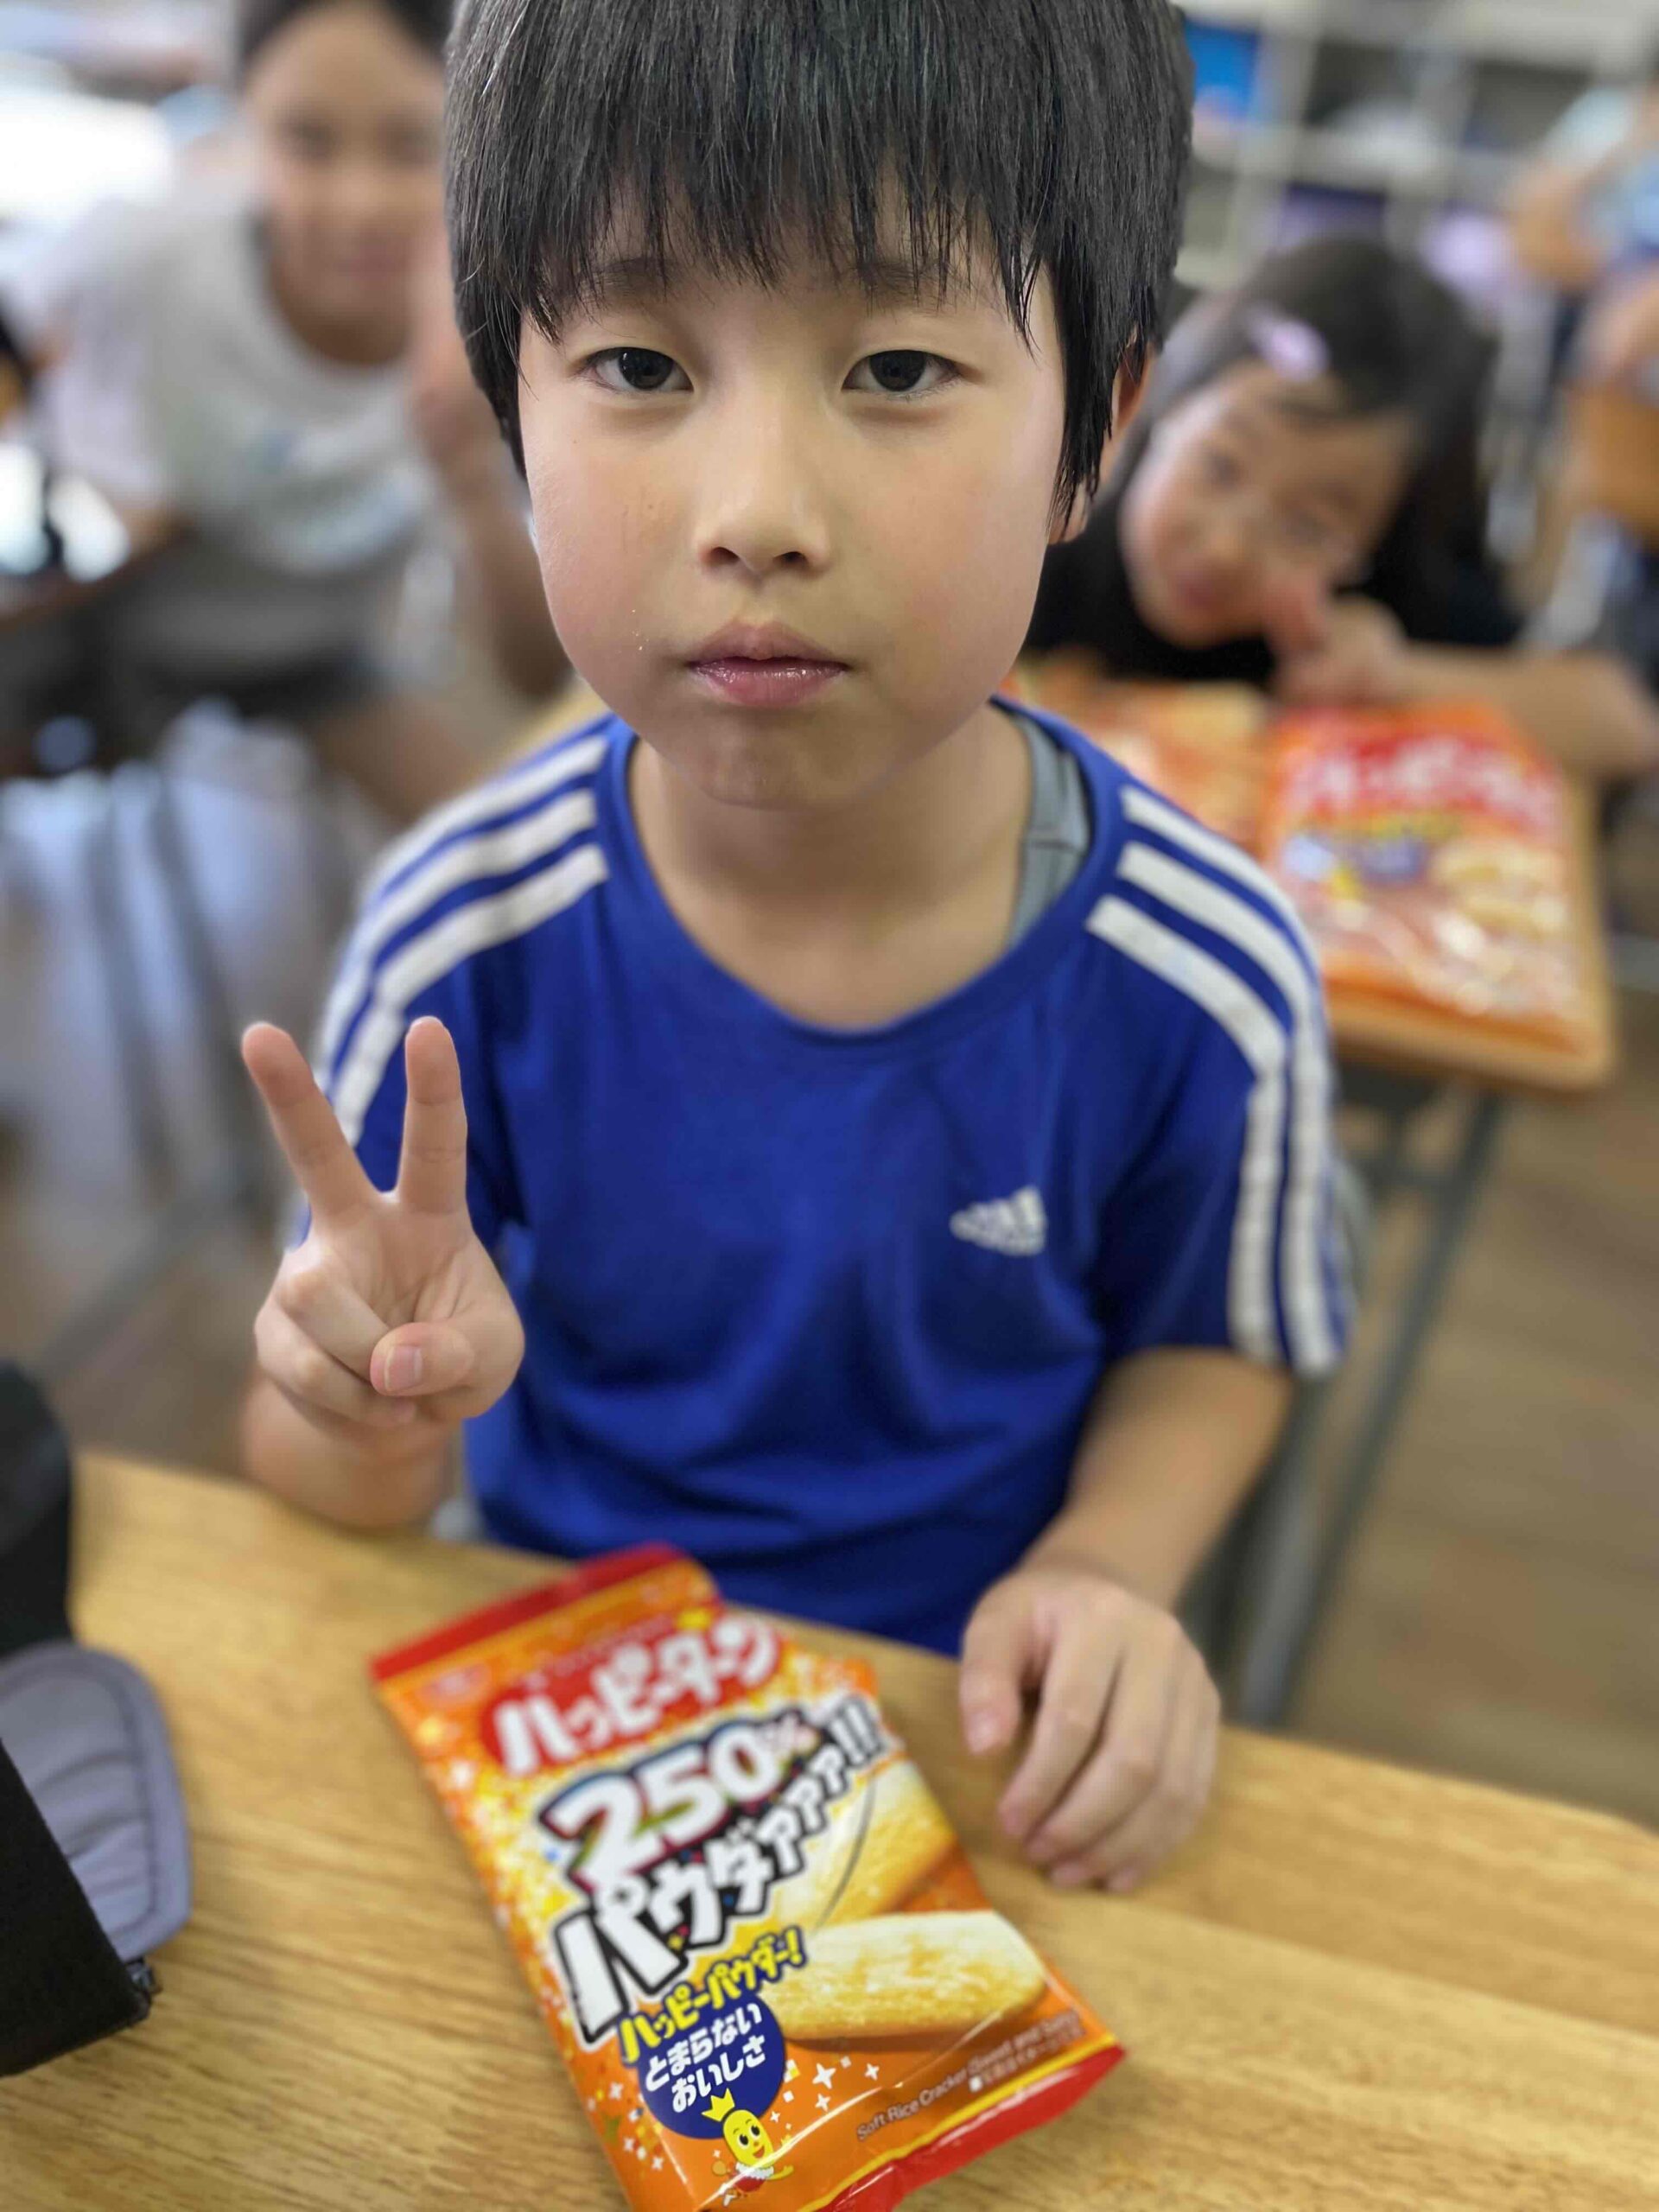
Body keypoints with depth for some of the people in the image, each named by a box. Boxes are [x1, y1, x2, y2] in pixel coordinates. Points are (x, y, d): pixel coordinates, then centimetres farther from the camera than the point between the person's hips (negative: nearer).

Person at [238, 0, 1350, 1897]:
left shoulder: (1199, 979, -20)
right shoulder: (465, 937, -19)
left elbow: (1212, 1340, 1)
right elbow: (321, 1481, -7)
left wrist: (1109, 1566, -17)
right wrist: (372, 1418, -29)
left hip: (967, 1711, 1)